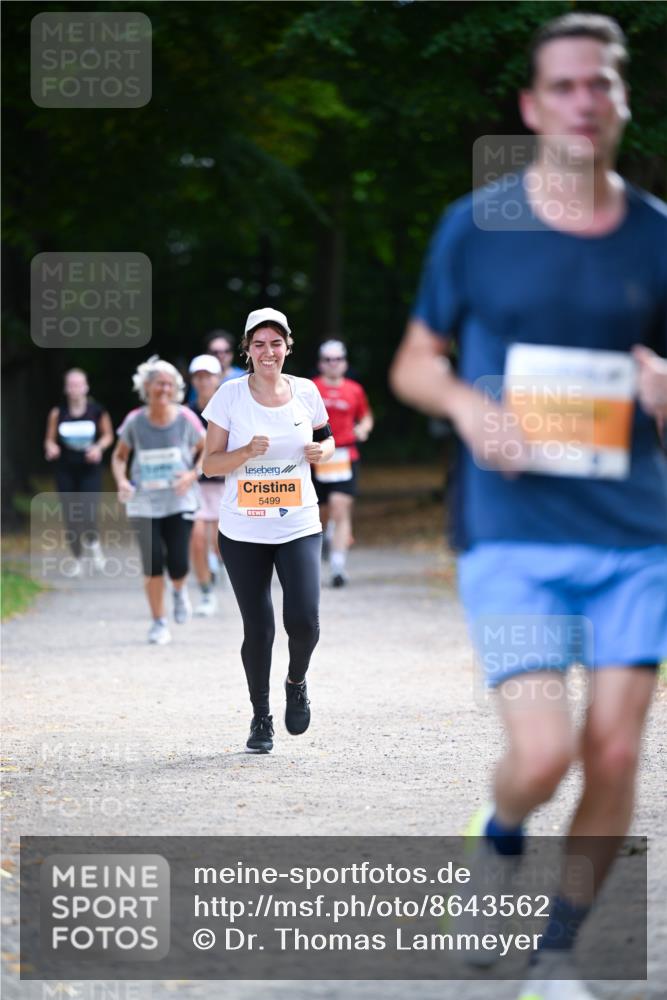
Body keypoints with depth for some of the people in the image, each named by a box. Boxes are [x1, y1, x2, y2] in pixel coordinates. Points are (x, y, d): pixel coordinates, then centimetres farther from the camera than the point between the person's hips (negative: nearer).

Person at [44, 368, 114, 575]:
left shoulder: (97, 411, -4)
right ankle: (76, 559, 19)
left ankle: (93, 542, 18)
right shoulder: (57, 413, -2)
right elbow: (50, 440, 5)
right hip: (65, 470, 1)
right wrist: (51, 448, -16)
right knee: (70, 516, 3)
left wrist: (99, 447, -10)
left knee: (89, 512, -14)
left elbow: (108, 435, 9)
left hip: (90, 467, -1)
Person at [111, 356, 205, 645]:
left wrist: (192, 474, -10)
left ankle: (179, 592, 28)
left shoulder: (186, 419, -5)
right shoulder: (135, 421, -3)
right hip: (144, 504, 1)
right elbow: (119, 456, 11)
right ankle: (158, 622, 13)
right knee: (152, 563, -5)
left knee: (177, 564, -9)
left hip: (179, 502, -1)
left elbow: (206, 450, 8)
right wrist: (121, 481, -8)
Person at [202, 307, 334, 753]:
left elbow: (327, 439, 18)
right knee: (258, 629, 1)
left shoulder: (305, 392, 2)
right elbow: (210, 464, -2)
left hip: (299, 527, 1)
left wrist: (322, 451, -5)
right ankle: (261, 717, 20)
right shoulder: (231, 395, -3)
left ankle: (297, 682, 18)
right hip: (243, 532, -1)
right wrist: (246, 452, -20)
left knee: (304, 621, -14)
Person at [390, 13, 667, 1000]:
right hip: (512, 535, -2)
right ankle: (499, 843, 22)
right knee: (543, 752, -14)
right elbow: (413, 364, 10)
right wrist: (469, 403, -11)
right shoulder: (476, 226, 1)